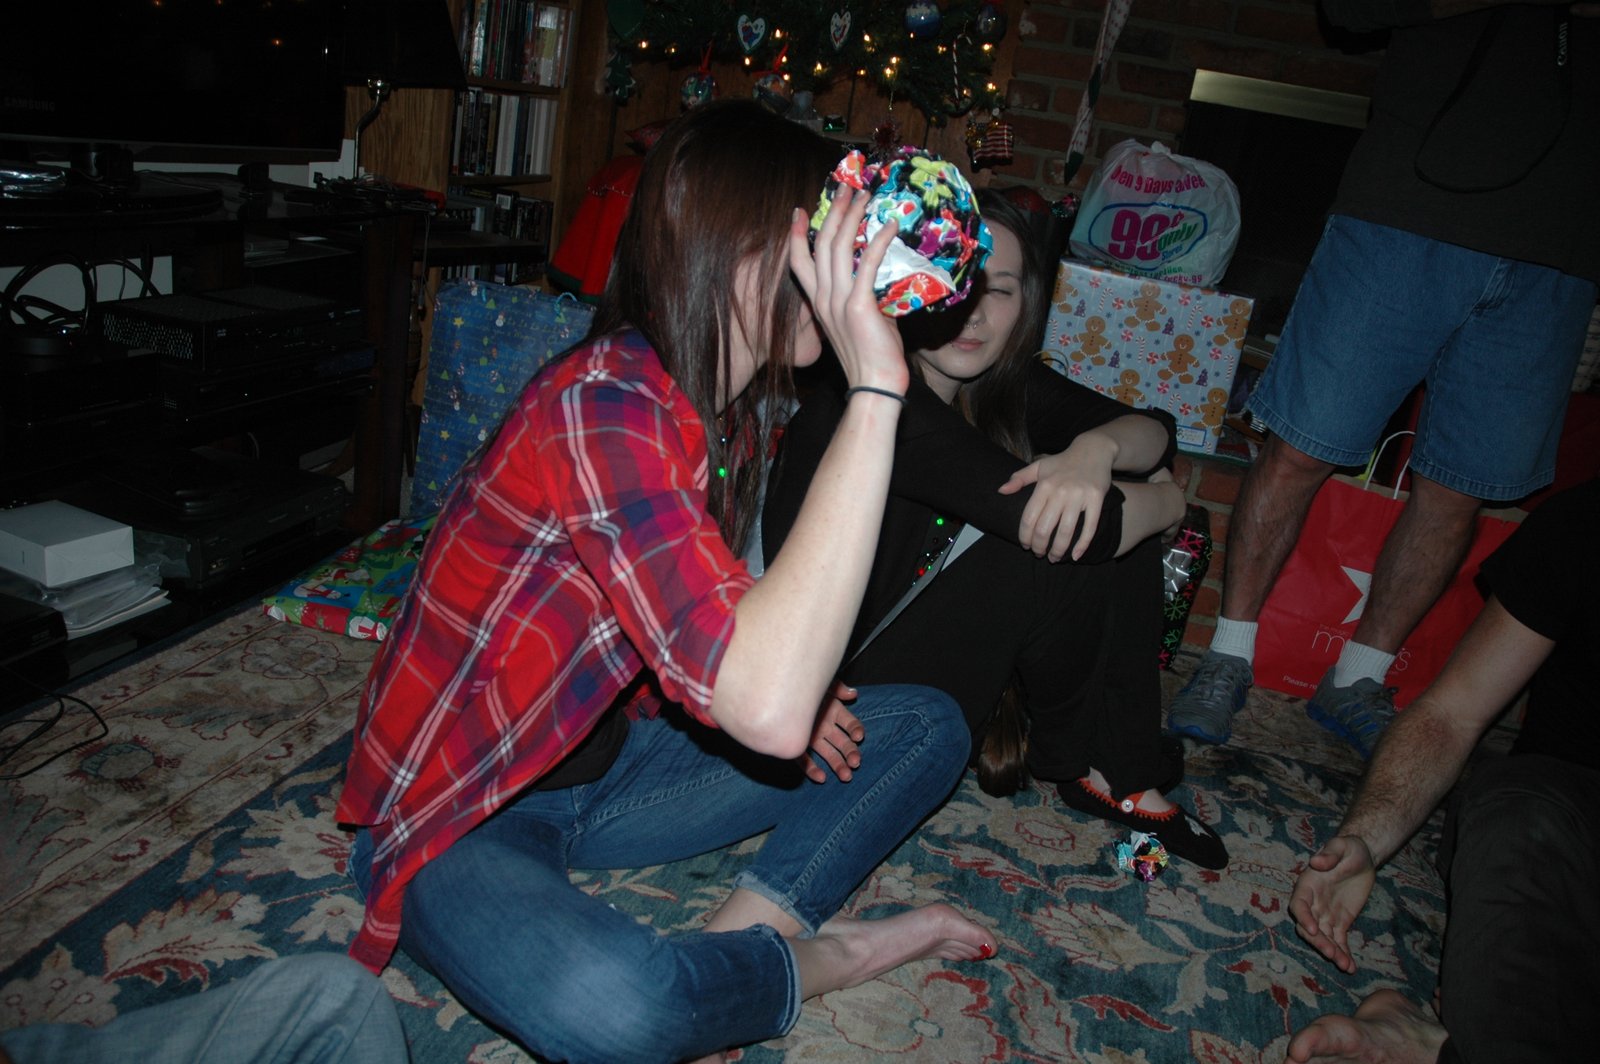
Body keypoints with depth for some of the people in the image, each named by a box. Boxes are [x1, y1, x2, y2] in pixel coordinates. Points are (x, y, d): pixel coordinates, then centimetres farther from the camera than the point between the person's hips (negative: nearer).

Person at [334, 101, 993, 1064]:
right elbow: (767, 710, -41)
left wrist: (788, 677, -8)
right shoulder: (604, 406, -29)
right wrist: (875, 390, -37)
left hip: (610, 759, 8)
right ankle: (813, 960, -9)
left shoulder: (729, 406, -1)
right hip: (462, 813, -7)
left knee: (928, 725, 4)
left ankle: (751, 931, -12)